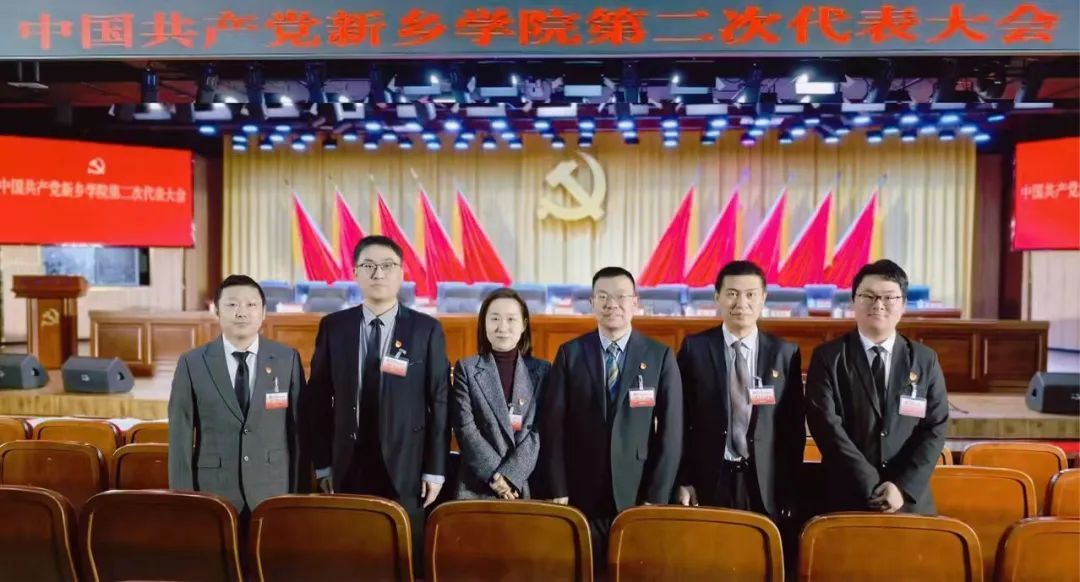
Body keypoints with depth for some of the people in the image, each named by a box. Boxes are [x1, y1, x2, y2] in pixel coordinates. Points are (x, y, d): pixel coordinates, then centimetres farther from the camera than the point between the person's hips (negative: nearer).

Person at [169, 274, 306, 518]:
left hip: (272, 493, 1)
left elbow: (298, 430, 2)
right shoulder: (192, 363, -1)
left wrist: (299, 493, 0)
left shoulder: (288, 359, 1)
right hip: (213, 493, 0)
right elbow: (180, 438, 0)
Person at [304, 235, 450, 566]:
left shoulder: (427, 330, -1)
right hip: (348, 468, 2)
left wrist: (435, 470, -4)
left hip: (406, 469, -1)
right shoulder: (333, 327, 4)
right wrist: (322, 464, 3)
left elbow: (439, 403, -1)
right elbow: (318, 399, 6)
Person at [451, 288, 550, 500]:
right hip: (477, 486, 0)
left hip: (529, 485, 1)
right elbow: (465, 429, -4)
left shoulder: (542, 371, 5)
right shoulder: (466, 369, 3)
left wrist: (509, 475, -12)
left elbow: (540, 430, -2)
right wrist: (496, 475, -11)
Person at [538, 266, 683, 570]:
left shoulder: (661, 356, 0)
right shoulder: (570, 353, 1)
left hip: (638, 494, 0)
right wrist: (558, 491, -6)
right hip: (581, 494, 0)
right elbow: (553, 425, -1)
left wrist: (657, 496, -6)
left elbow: (670, 431, -1)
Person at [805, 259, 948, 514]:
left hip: (910, 501, 2)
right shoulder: (828, 357, -2)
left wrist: (904, 487, -12)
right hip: (846, 499, -2)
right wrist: (871, 486, -16)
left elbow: (935, 428, 0)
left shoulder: (925, 360, 6)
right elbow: (826, 424, -10)